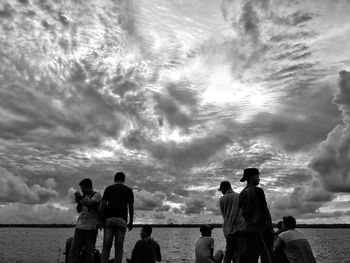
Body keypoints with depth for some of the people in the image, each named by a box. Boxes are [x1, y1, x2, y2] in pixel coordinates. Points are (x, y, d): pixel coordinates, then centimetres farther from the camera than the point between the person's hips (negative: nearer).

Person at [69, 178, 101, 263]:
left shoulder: (97, 195, -3)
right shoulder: (84, 196, 15)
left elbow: (89, 204, -20)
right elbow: (79, 210, 18)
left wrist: (80, 197, -11)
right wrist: (78, 202, 2)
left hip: (90, 227, -6)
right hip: (79, 226, 6)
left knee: (89, 251, -1)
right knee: (74, 250, 0)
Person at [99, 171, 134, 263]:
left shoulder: (108, 188, 12)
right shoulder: (129, 190, 11)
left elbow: (103, 205, 2)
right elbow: (131, 207, 5)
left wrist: (100, 220, 3)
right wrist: (131, 222, 10)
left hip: (109, 219, 1)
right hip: (122, 220, 0)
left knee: (106, 246, 5)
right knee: (119, 246, 4)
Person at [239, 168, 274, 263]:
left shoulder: (242, 194, 8)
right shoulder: (258, 191, -11)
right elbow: (265, 210, -9)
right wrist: (271, 228, -3)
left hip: (248, 229, 7)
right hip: (261, 229, -7)